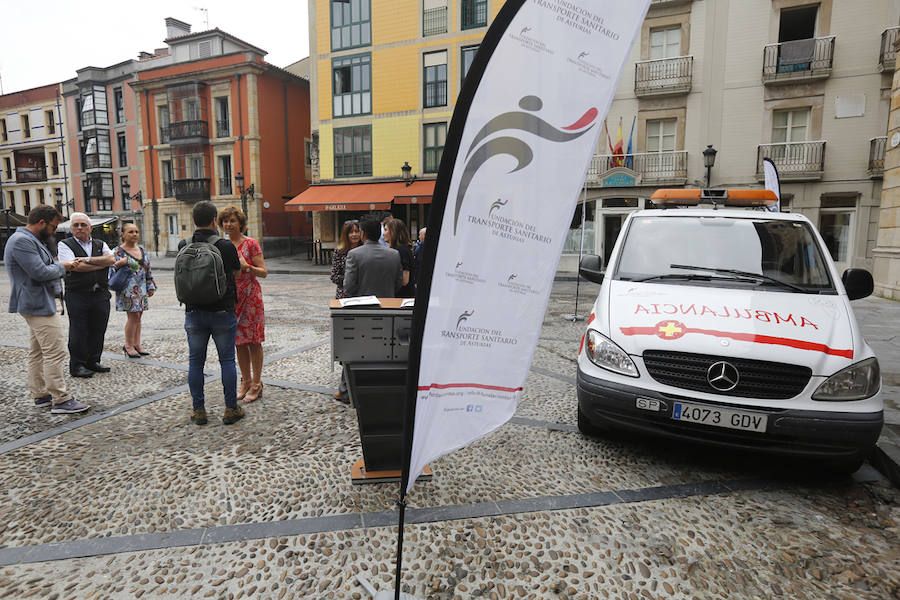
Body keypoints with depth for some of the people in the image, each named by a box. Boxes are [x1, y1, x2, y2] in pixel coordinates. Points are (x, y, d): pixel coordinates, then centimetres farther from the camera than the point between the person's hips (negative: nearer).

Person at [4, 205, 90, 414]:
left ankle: (40, 395, 24)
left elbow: (43, 269, 21)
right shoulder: (22, 241, -17)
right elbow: (40, 272, -24)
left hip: (36, 304, 12)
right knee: (55, 353, -11)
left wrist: (66, 266, 7)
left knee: (37, 352, 15)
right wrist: (62, 267, -7)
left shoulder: (30, 240, 17)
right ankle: (61, 400, -8)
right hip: (38, 305, -12)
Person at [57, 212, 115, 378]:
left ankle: (93, 361, 20)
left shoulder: (100, 244, 15)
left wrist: (87, 260, -13)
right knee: (78, 332, 0)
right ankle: (77, 366, 10)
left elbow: (112, 259, -4)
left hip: (101, 294, 4)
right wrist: (102, 263, -6)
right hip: (77, 295, -4)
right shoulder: (64, 245, 2)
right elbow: (75, 266, -14)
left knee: (98, 330, 8)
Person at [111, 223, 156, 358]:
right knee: (133, 316, -8)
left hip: (141, 289, 6)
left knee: (138, 316, 9)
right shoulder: (119, 251, -4)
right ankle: (129, 345, 4)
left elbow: (148, 270, 17)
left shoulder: (142, 250, 14)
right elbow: (113, 269, -7)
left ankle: (137, 344, 17)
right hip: (128, 289, -6)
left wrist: (151, 286, 13)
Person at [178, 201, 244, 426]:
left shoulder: (184, 246, -1)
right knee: (227, 361, 5)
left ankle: (198, 410, 17)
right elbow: (236, 272, 6)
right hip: (222, 312, -3)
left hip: (194, 312, 3)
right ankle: (231, 409, 11)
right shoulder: (226, 246, -11)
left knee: (195, 362, 10)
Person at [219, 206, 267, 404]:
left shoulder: (251, 243, -5)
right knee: (239, 341, 10)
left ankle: (256, 384, 10)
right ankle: (245, 382, 22)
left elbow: (264, 272, -8)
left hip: (250, 295, -5)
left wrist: (246, 266, -24)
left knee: (253, 341, 0)